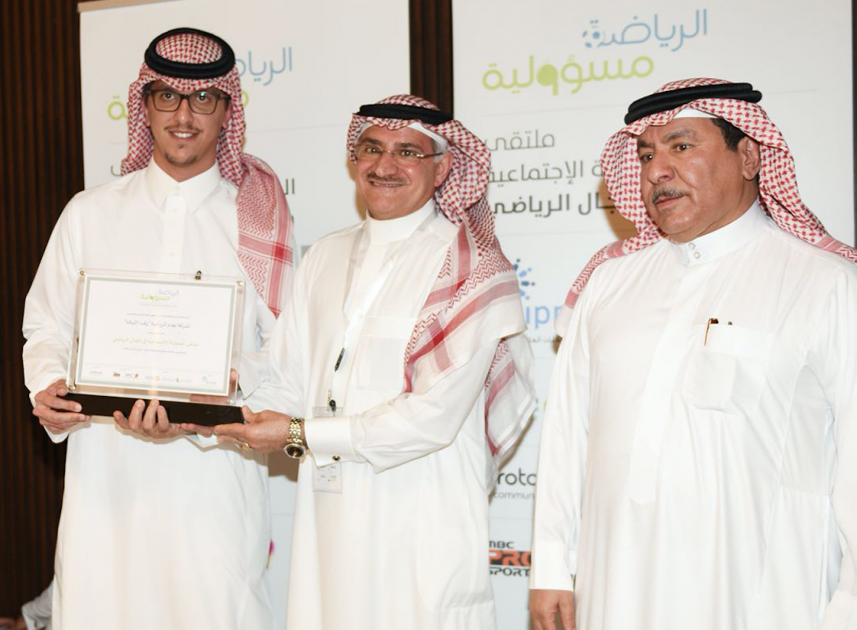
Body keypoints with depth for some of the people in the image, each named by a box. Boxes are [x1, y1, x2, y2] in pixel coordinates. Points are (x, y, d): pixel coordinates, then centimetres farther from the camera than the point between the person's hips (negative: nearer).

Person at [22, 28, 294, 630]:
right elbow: (48, 327, 15)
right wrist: (49, 387, -7)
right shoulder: (89, 213, 11)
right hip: (106, 473, 2)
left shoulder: (262, 219, 4)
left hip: (217, 473, -1)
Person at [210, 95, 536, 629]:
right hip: (330, 514, 5)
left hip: (423, 525, -5)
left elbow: (432, 416, -15)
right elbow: (288, 379, 10)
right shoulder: (327, 256, 13)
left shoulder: (471, 266, -7)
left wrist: (299, 434, -11)